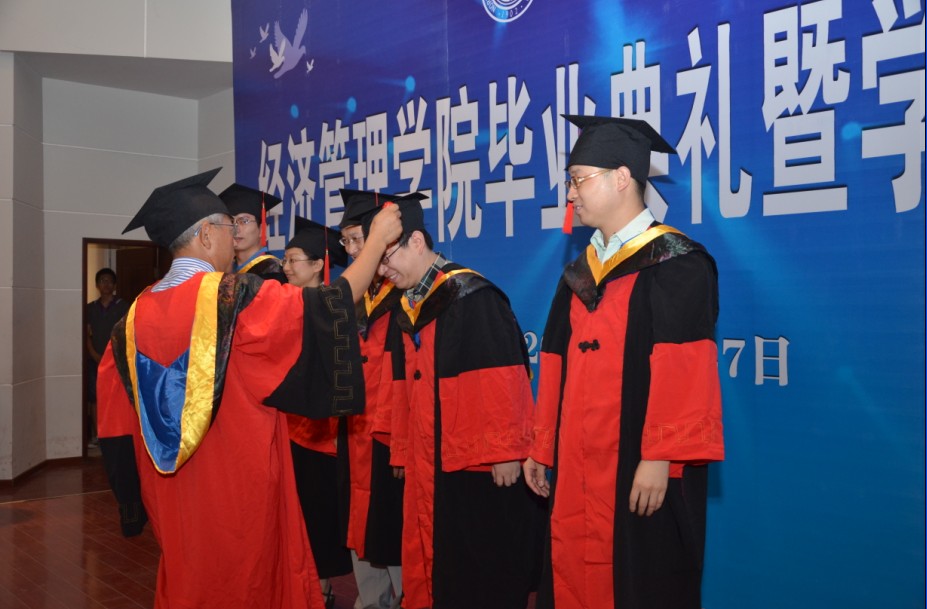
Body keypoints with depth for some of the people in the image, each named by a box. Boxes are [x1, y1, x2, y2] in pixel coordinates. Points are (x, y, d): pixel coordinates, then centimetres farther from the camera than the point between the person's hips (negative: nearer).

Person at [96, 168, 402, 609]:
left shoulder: (139, 312, 0)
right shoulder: (236, 296, -16)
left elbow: (114, 395, 5)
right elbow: (331, 306, -13)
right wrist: (378, 238, -1)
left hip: (172, 491, 6)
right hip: (240, 481, -6)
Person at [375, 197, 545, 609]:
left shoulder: (472, 298, -14)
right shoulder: (405, 311, 11)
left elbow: (503, 380, -18)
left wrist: (504, 451, -18)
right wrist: (402, 452, 16)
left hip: (483, 466, -8)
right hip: (430, 464, 8)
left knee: (486, 572, 4)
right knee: (437, 562, 15)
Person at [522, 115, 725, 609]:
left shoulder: (675, 265, -9)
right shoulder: (580, 272, 13)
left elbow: (684, 374, -16)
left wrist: (659, 458, -20)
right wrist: (542, 448, 14)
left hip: (640, 471, -7)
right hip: (577, 469, 7)